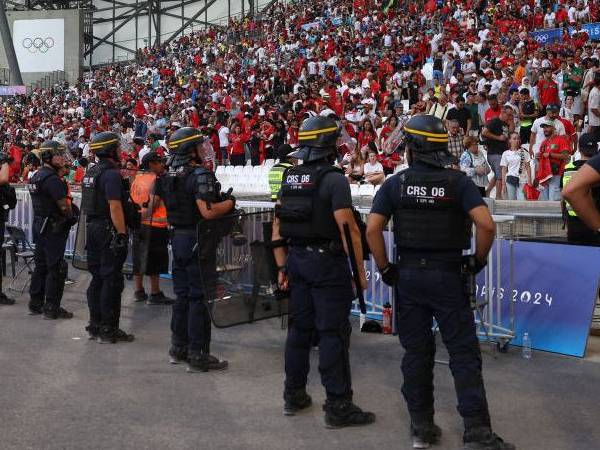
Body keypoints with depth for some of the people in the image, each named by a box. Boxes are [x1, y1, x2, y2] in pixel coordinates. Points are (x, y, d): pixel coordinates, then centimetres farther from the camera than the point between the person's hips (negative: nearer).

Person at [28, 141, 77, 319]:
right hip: (54, 228, -10)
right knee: (56, 267, -4)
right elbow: (64, 206, -20)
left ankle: (35, 304, 22)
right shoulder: (52, 179, -18)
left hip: (39, 224, 10)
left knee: (40, 265, 16)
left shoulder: (36, 176, 13)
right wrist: (72, 217, 0)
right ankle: (51, 308, -1)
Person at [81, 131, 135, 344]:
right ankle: (108, 330, 0)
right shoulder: (111, 174, -15)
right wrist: (122, 234, -20)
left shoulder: (90, 172, 14)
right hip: (109, 231, -9)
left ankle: (95, 326, 19)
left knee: (97, 279, 13)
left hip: (93, 228, 9)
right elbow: (115, 207, -21)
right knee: (111, 281, -4)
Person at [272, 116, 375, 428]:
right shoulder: (334, 179, -13)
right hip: (327, 262, -7)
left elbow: (278, 227, 11)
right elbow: (348, 229, -18)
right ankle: (338, 406, 2)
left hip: (297, 260, 7)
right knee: (333, 333, -2)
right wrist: (360, 272, -11)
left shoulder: (289, 178, 8)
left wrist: (283, 267, 16)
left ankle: (294, 396, 25)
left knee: (299, 328, 15)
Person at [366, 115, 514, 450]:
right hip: (448, 275, -2)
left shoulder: (395, 183, -1)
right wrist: (480, 260, -1)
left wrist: (385, 268, 4)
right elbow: (486, 224, -17)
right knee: (464, 353, 2)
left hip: (408, 274, 2)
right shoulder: (458, 181, -5)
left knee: (416, 353, 10)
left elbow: (372, 229, -7)